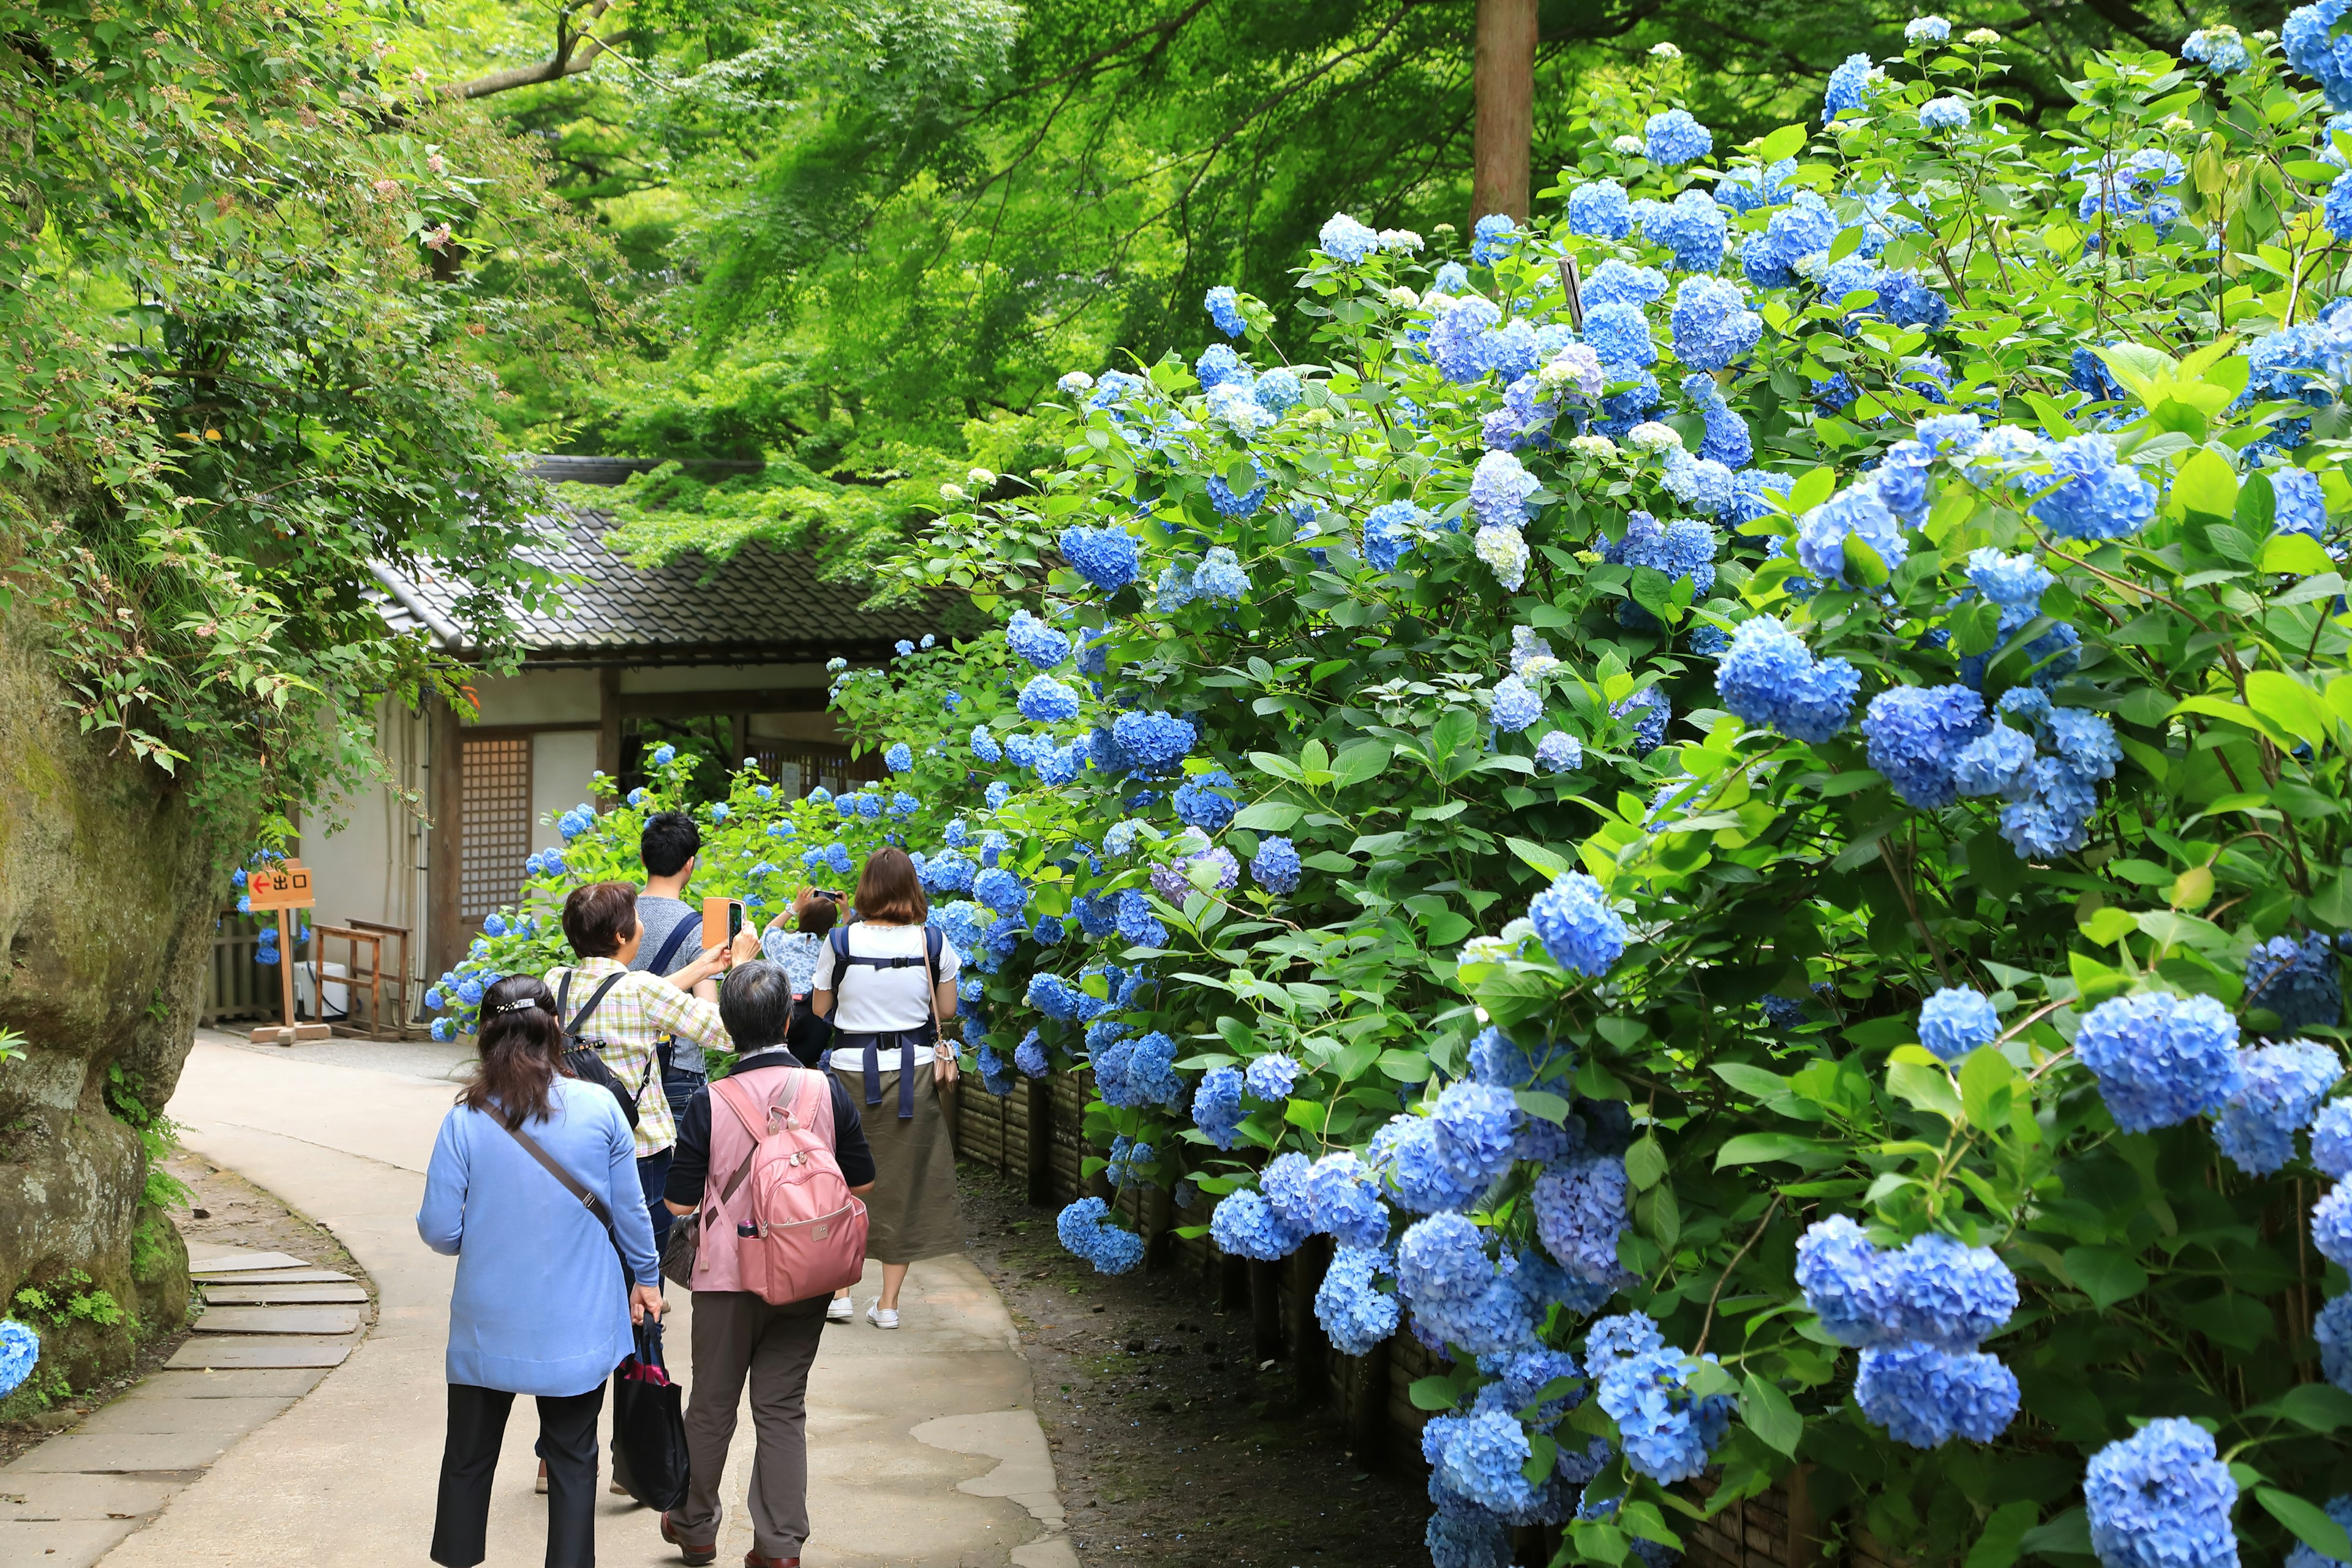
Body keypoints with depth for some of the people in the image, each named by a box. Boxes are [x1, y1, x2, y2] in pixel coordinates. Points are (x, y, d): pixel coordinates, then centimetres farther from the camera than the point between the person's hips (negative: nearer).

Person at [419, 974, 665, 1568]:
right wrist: (644, 1278, 16)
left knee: (468, 1459, 17)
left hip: (489, 1327, 0)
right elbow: (630, 1210, -1)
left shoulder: (465, 1121, -13)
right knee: (573, 1460, 13)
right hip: (579, 1324, 0)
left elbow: (439, 1231, -9)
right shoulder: (600, 1107, -10)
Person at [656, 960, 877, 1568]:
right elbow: (862, 1182, 1)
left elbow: (679, 1203, -9)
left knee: (712, 1404, 15)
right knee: (784, 1409, 10)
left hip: (730, 1277, -1)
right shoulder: (827, 1091, -7)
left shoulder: (710, 1105, -13)